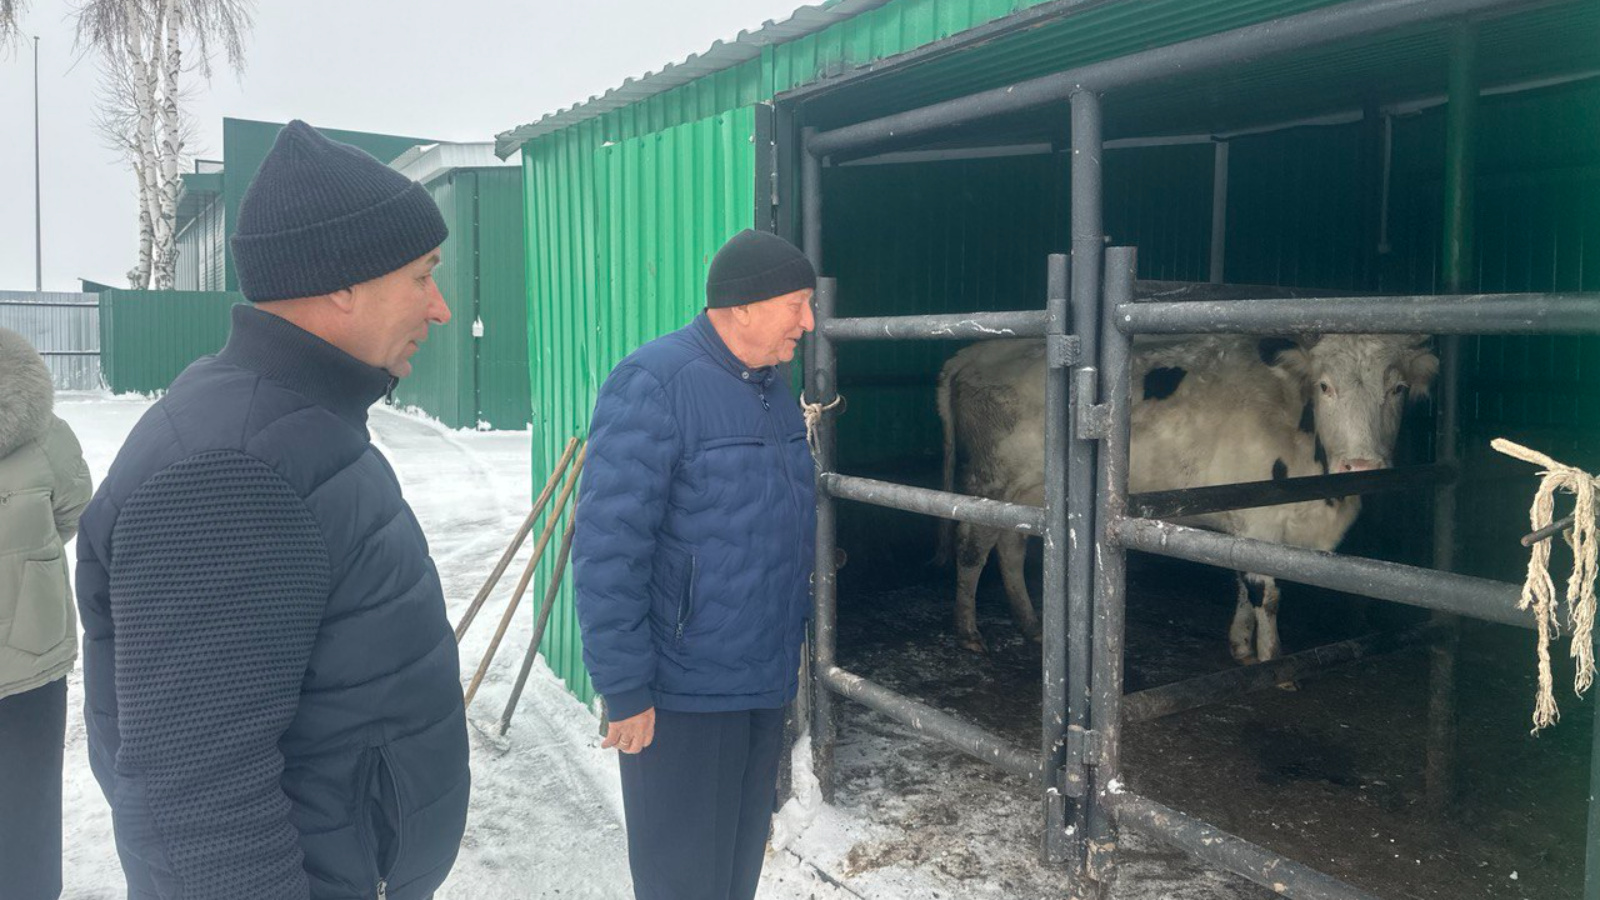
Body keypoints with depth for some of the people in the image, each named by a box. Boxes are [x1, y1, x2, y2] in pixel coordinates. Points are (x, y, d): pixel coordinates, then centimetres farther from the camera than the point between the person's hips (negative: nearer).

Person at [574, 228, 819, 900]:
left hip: (767, 682, 8)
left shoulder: (773, 383, 7)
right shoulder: (653, 383, -18)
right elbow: (607, 547, -21)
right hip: (684, 695, -7)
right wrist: (625, 689, -20)